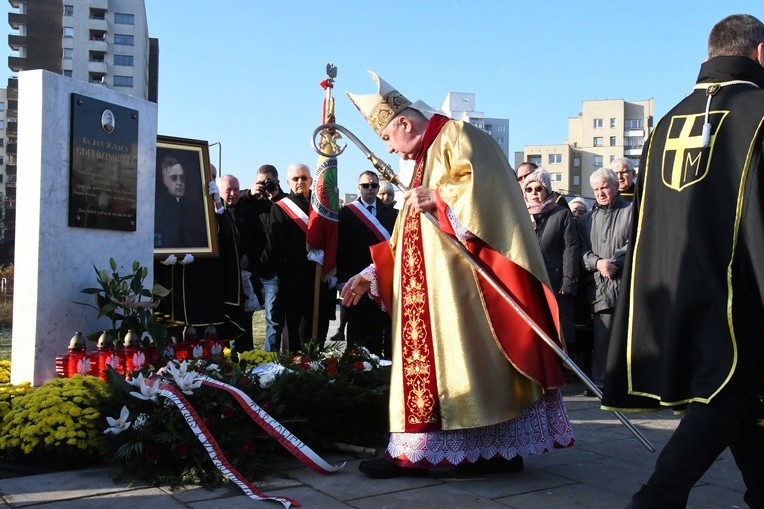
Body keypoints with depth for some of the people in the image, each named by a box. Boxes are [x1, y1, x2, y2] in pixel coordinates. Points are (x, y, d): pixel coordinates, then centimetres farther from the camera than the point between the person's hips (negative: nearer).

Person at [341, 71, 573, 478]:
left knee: (468, 360, -6)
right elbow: (405, 240, 23)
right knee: (428, 362, 6)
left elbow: (483, 184, -20)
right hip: (431, 288, 10)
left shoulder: (457, 136, -1)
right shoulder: (423, 162, 24)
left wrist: (437, 197, -16)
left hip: (462, 283, -10)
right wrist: (372, 273, 17)